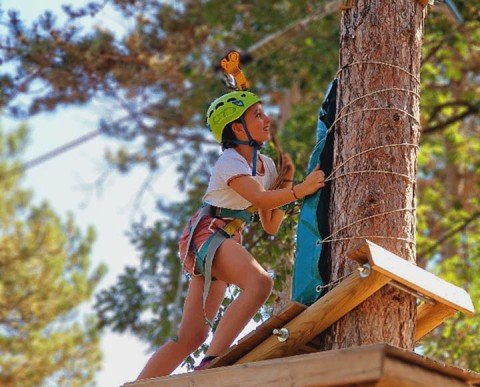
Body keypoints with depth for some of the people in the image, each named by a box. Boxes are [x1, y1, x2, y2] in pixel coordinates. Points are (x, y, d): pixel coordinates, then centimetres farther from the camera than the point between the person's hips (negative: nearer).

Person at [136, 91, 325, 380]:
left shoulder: (266, 165, 15)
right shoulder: (229, 161, -10)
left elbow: (271, 225, 13)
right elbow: (261, 199, -26)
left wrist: (288, 180, 7)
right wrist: (300, 190, -34)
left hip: (229, 242, 9)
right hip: (205, 233, -9)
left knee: (192, 336, 4)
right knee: (260, 282, -34)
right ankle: (210, 363, -41)